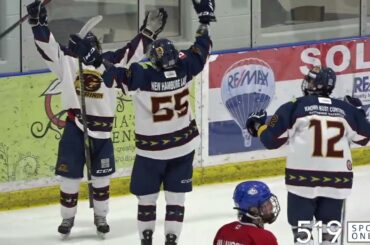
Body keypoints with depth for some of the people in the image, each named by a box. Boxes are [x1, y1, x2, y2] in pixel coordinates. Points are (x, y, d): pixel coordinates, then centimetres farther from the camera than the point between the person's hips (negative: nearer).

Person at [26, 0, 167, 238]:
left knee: (101, 176, 11)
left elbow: (133, 51, 7)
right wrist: (38, 22, -14)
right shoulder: (68, 60, 4)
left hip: (101, 130, 1)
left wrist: (149, 31, 0)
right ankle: (68, 217, 16)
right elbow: (48, 45, -3)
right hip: (75, 127, -1)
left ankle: (101, 216, 26)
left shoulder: (111, 62, 7)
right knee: (70, 175, 2)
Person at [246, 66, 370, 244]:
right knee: (330, 226, 14)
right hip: (337, 177, 3)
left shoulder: (295, 107, -3)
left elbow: (272, 139, -2)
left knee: (301, 228, 4)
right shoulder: (346, 109, 7)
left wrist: (258, 124, 18)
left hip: (303, 175, -3)